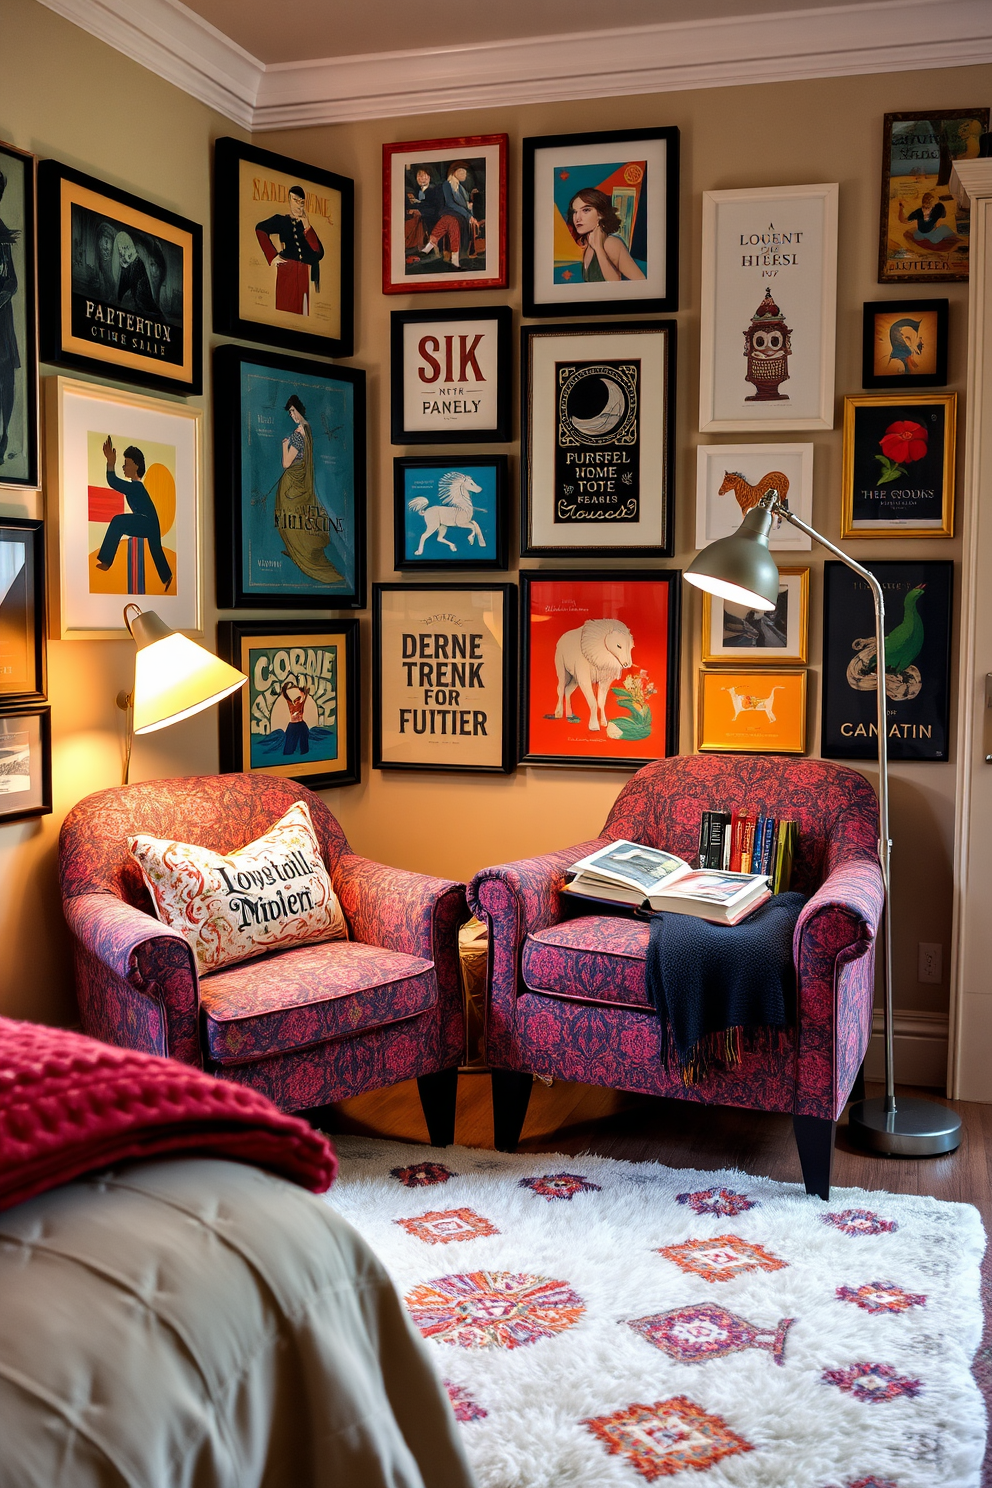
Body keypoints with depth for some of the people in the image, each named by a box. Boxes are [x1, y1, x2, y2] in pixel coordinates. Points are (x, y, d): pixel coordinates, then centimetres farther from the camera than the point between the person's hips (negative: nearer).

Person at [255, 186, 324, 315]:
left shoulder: (307, 224, 16)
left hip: (303, 274, 4)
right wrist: (272, 256, -14)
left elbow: (318, 251, 3)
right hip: (286, 271, -4)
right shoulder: (281, 220, 6)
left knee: (301, 310, 1)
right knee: (285, 308, -9)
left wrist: (306, 226, -1)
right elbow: (260, 229, -11)